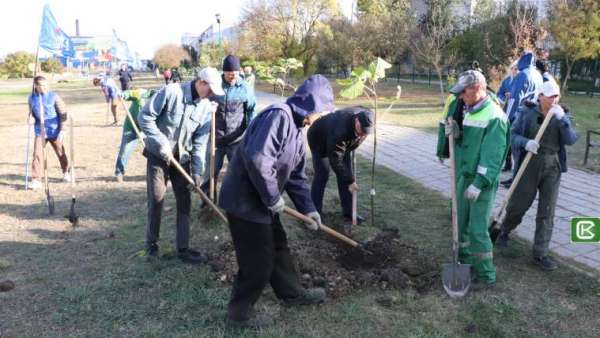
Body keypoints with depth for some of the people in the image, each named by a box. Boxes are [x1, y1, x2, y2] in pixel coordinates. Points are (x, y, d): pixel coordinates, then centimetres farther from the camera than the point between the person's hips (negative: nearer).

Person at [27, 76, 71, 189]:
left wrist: (61, 129, -8)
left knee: (60, 152, 12)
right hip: (40, 131, 2)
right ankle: (36, 180, -2)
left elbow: (62, 112, -5)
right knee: (37, 154, -8)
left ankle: (66, 173, 36)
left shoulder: (53, 96, -8)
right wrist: (31, 118, -9)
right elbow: (31, 112, 14)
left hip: (54, 131, -1)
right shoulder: (31, 98, 1)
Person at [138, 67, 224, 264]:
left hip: (182, 159, 4)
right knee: (156, 200, 0)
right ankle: (152, 244, 20)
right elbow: (145, 117, -15)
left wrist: (197, 170, -8)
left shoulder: (206, 107, -3)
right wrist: (161, 143, -21)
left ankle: (182, 249, 16)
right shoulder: (171, 92, -17)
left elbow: (200, 141, -2)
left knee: (184, 202, 5)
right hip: (158, 155, -4)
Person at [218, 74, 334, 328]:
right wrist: (273, 197, -21)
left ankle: (292, 293, 43)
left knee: (278, 248, 23)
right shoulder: (278, 116, -21)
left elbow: (296, 176, 17)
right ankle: (239, 313, 21)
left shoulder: (297, 129, 12)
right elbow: (257, 159, -33)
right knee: (258, 261, 2)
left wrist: (308, 208, 12)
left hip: (262, 201, 10)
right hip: (245, 201, -10)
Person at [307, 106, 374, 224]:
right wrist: (350, 181, -32)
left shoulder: (366, 118, -25)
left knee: (346, 174, 0)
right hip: (320, 141, -6)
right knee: (322, 176, -11)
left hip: (344, 142, 6)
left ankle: (348, 212, 9)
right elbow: (336, 160, -38)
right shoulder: (340, 130, -44)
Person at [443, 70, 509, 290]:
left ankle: (486, 276, 9)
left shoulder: (495, 117, -17)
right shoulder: (467, 111, 10)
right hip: (464, 176, 8)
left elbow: (492, 155, -22)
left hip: (483, 181, -8)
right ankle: (465, 262, 33)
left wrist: (479, 183, -24)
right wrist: (454, 133, -3)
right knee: (461, 223, 16)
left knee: (477, 229, -5)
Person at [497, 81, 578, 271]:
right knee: (518, 205, 7)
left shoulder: (563, 115, 3)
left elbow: (571, 140, -9)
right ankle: (505, 231, 39)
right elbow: (513, 135, -5)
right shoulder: (527, 111, -4)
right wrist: (526, 142, -25)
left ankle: (540, 254, 11)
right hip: (529, 164, -2)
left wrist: (562, 119, -22)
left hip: (552, 167, 2)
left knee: (547, 212, 2)